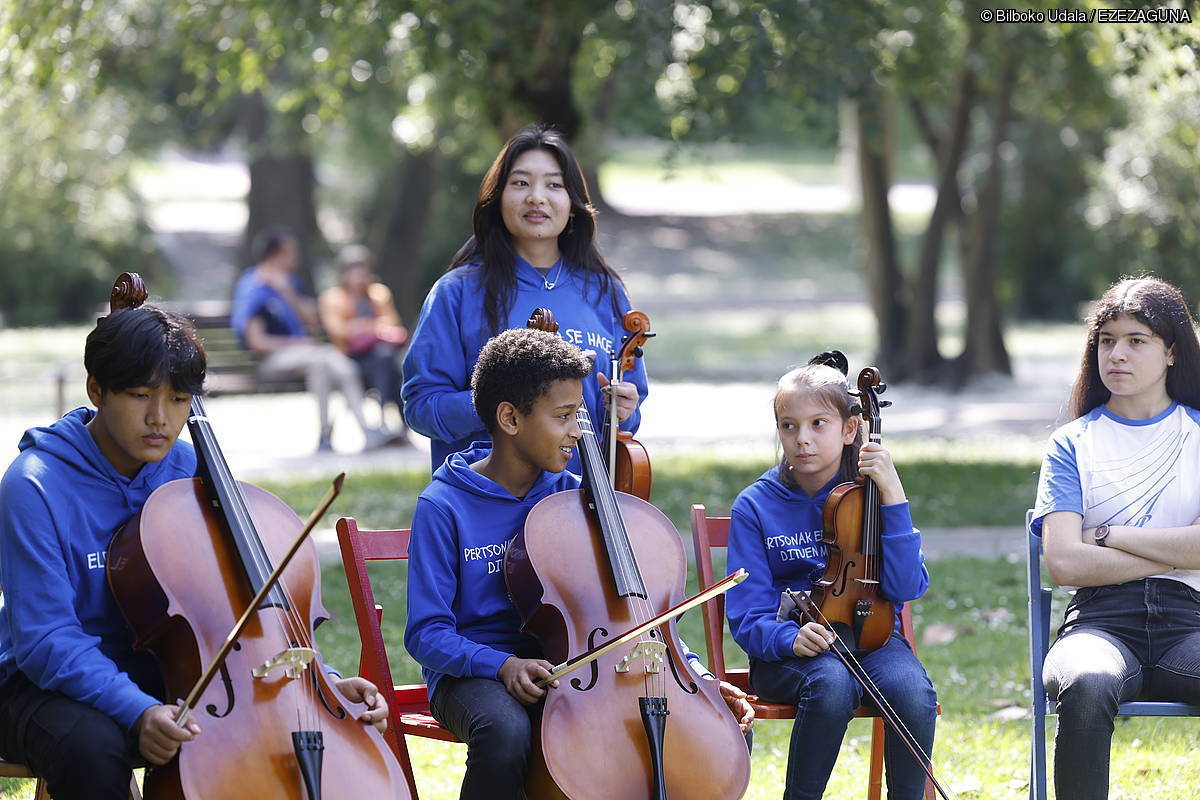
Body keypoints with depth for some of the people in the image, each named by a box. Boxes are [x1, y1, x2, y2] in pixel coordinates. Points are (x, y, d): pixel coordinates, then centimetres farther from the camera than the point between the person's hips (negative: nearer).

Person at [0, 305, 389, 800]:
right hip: (53, 686, -5)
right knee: (92, 748, -38)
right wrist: (138, 711, -38)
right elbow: (47, 639, -22)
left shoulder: (192, 473, 1)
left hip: (164, 682, 5)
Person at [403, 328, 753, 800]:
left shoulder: (572, 497, 6)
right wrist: (502, 665, -27)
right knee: (506, 732, -42)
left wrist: (700, 677, -5)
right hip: (474, 673, -4)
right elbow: (427, 633, -9)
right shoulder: (444, 508, -7)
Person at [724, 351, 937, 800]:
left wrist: (893, 496, -14)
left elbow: (906, 588, -9)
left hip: (868, 635, 2)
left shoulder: (868, 494, 2)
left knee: (913, 691, -31)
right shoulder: (755, 507, 0)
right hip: (787, 651, -1)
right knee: (833, 685, -35)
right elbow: (747, 619, -3)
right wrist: (791, 638, -25)